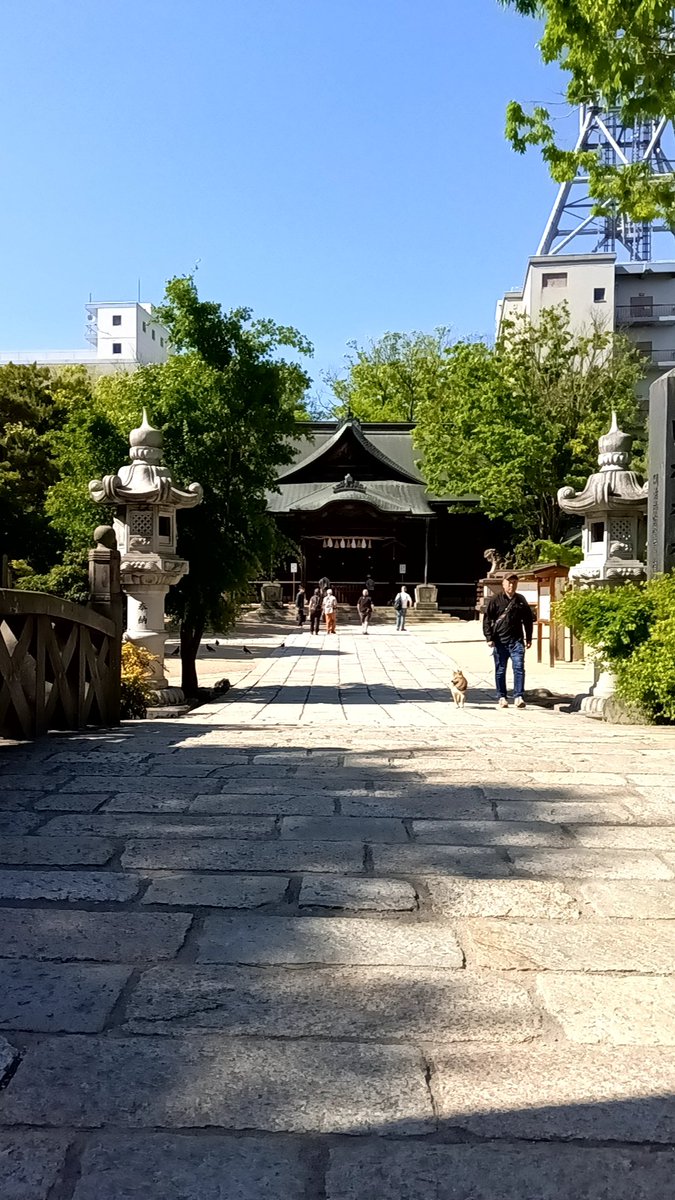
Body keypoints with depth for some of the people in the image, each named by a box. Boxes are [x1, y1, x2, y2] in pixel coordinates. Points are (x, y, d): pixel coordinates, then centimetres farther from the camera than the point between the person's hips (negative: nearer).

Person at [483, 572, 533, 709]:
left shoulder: (521, 600, 10)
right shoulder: (495, 600, 2)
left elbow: (528, 620, 17)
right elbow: (487, 620, 1)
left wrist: (528, 639, 14)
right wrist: (489, 638, -6)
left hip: (517, 640, 1)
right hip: (500, 641, -1)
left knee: (519, 668, -8)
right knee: (500, 670, 5)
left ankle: (519, 696, -6)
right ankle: (502, 697, 13)